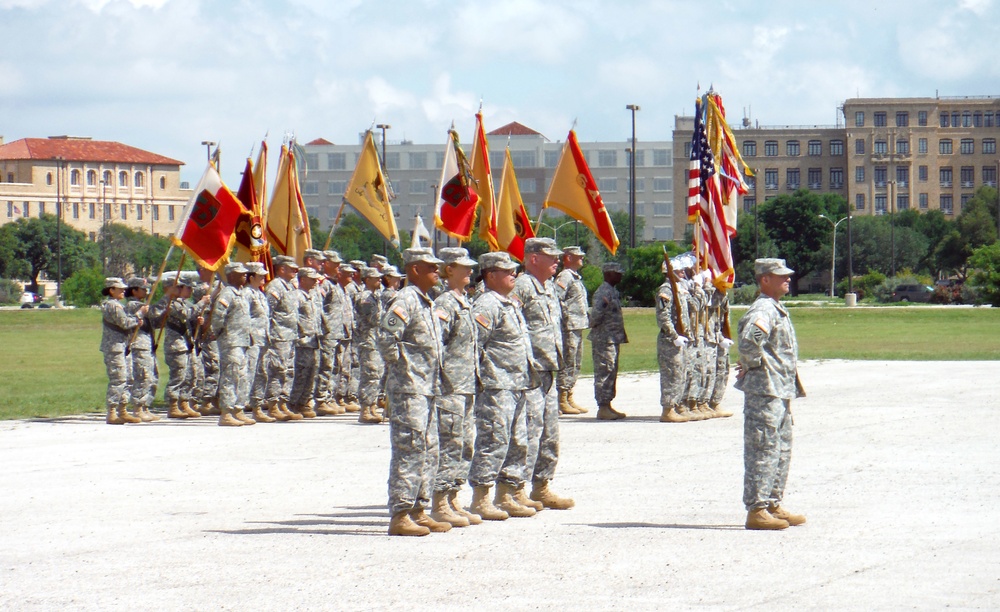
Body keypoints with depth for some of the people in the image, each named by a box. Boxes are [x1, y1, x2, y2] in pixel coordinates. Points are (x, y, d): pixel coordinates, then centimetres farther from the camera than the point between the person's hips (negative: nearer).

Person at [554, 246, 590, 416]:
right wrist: (566, 315, -21)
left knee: (576, 364, 13)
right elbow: (557, 298, -25)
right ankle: (562, 401, -6)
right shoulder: (564, 277, -12)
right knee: (568, 364, -8)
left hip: (579, 327, 10)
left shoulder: (577, 277, 19)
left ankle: (569, 399, 19)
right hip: (569, 327, -10)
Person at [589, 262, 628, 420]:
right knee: (604, 372, -8)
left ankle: (607, 406, 20)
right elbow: (596, 313, -20)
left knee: (612, 373, 14)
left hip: (613, 339, 10)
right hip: (604, 338, -10)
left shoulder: (613, 291, 17)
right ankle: (603, 408, -6)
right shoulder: (603, 291, -14)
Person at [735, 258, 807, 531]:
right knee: (763, 450, -8)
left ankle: (773, 505, 22)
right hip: (765, 391, -10)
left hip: (781, 392, 10)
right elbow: (749, 341, -35)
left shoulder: (777, 310, 17)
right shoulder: (763, 310, -16)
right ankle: (756, 510, -6)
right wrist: (752, 365, -19)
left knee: (782, 450, 15)